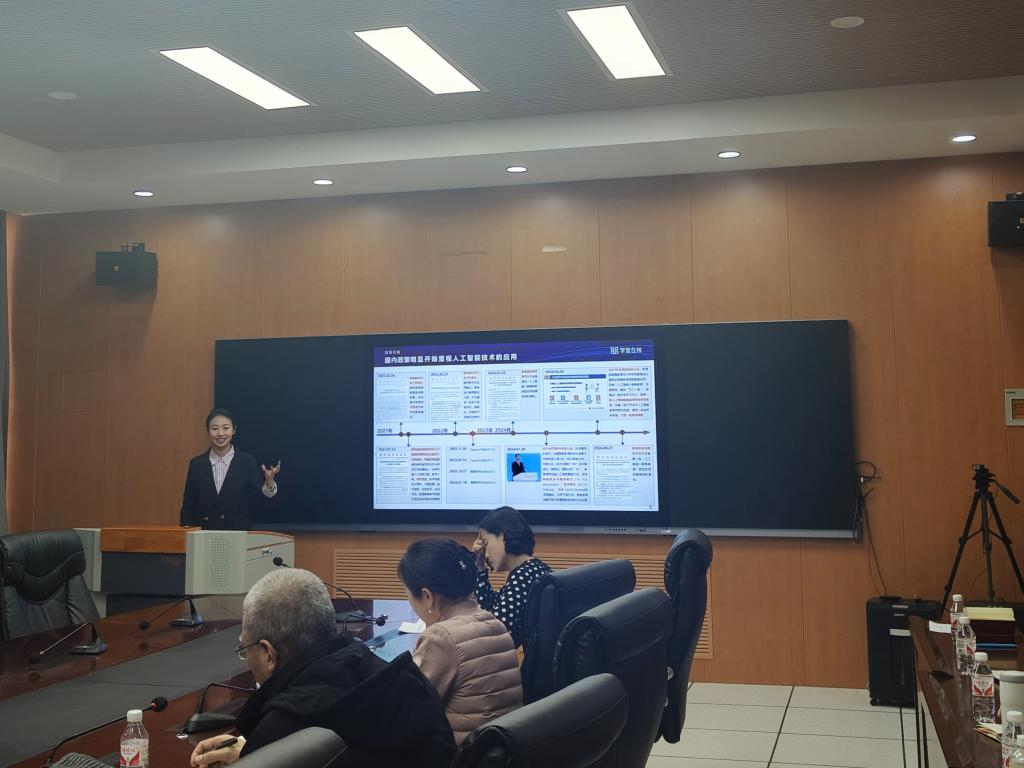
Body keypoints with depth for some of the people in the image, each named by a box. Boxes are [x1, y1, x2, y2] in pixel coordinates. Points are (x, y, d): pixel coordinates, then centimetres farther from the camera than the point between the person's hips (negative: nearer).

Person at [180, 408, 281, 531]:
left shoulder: (247, 462, -2)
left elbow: (255, 502, -5)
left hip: (239, 533, -1)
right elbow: (188, 507, 5)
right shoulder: (196, 464, 4)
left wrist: (269, 483, -21)